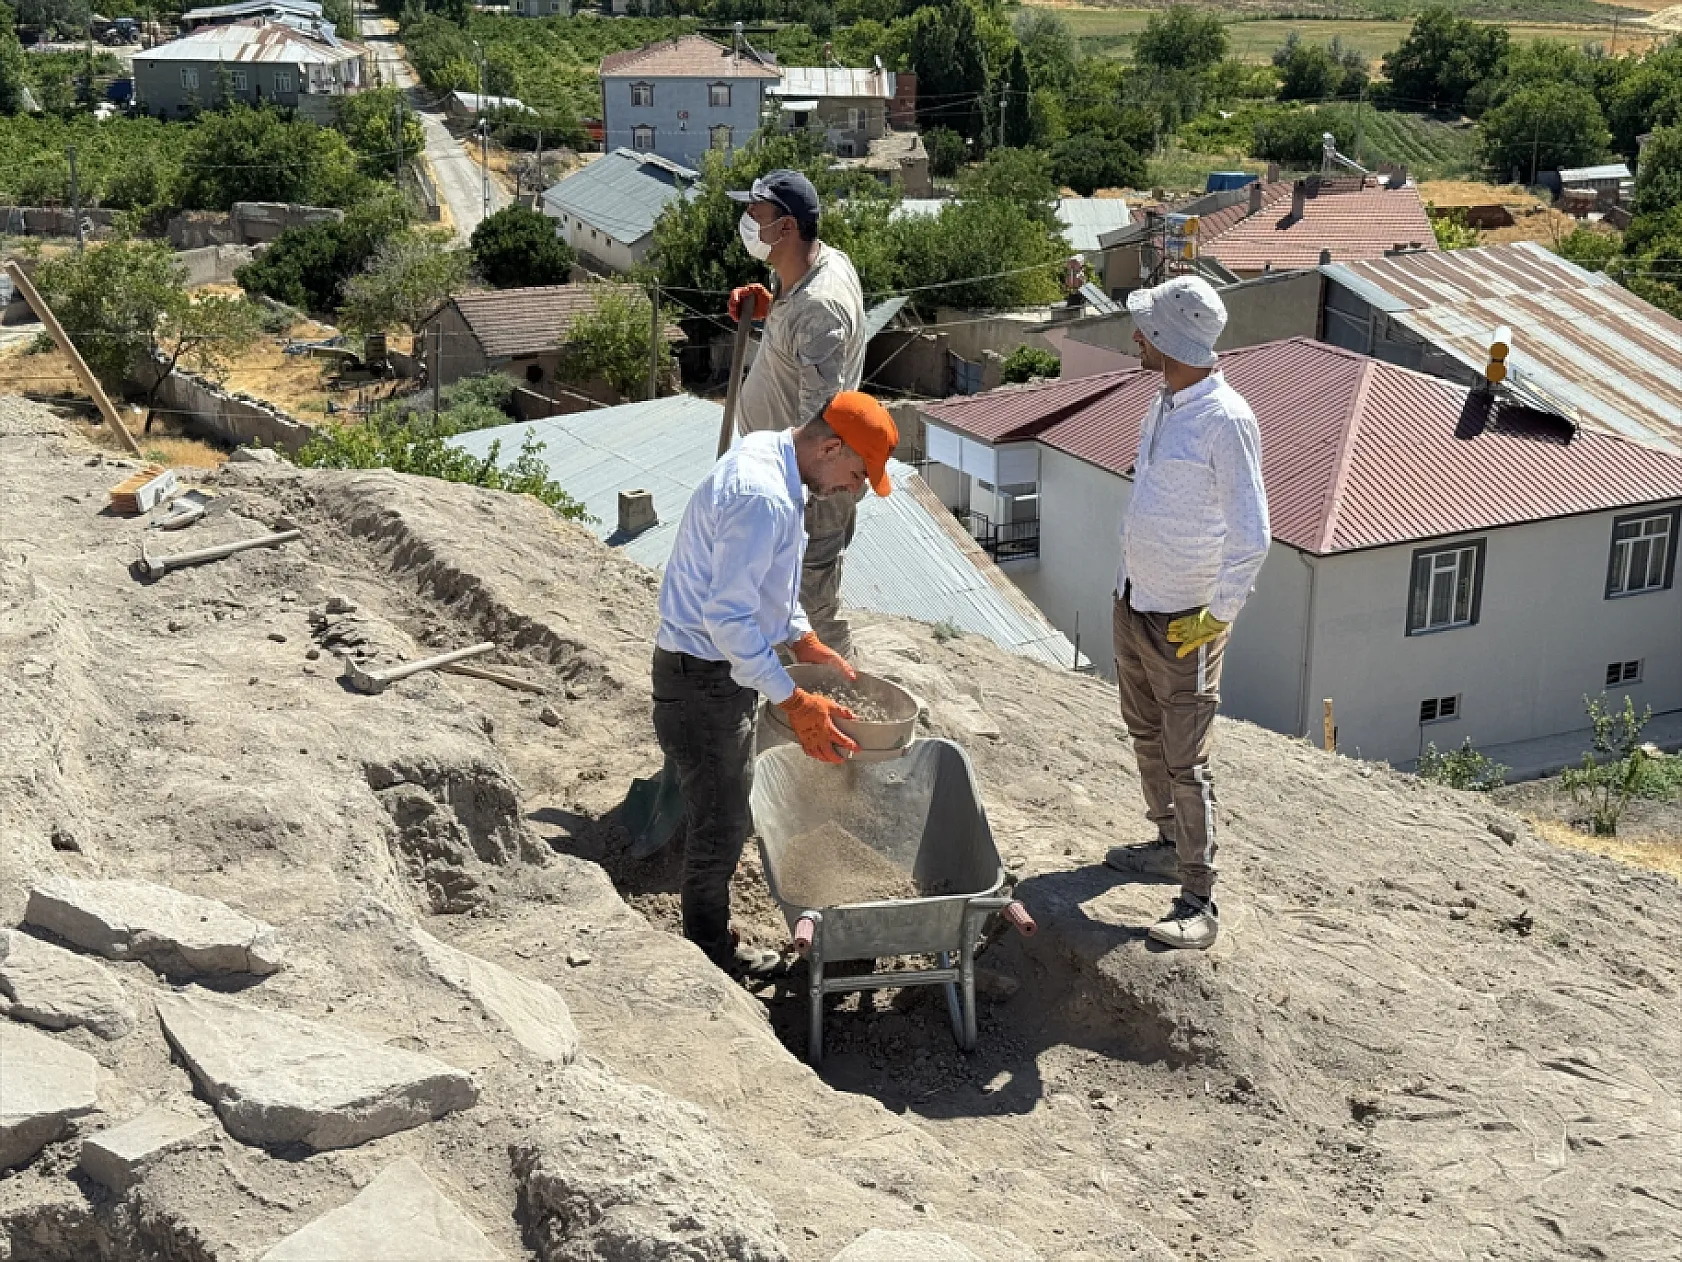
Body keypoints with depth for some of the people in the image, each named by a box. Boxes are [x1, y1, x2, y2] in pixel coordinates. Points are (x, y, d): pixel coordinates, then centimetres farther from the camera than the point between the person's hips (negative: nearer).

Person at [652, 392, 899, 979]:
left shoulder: (767, 454, 4)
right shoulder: (761, 499, -30)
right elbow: (727, 618, -31)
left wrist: (802, 638, 15)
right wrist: (795, 703, -29)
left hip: (723, 667, 10)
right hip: (703, 679, -10)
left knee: (728, 814, 22)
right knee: (719, 825, 5)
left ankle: (710, 936, 38)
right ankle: (709, 952, 23)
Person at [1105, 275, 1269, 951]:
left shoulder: (1226, 420, -22)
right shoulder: (1166, 402, 5)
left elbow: (1251, 537, -22)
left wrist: (1217, 616, -18)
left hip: (1185, 621, -9)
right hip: (1133, 600, 9)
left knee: (1185, 762, -4)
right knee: (1146, 735, 22)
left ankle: (1199, 900, 4)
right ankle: (1170, 841, 40)